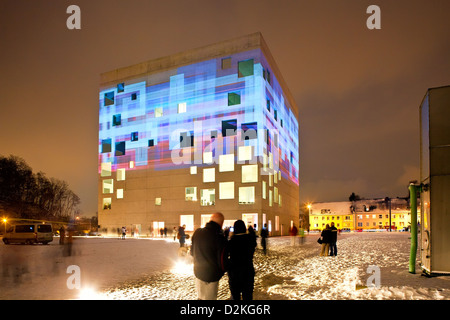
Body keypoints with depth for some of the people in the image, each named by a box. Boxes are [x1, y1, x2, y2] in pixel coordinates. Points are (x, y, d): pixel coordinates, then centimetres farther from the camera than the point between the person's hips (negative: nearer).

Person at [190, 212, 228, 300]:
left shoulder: (197, 232, -7)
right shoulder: (219, 238, -24)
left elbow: (192, 253, 7)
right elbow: (222, 262, -20)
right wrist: (223, 270, 1)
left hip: (197, 272, 6)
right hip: (212, 276, -5)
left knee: (201, 297, 23)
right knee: (209, 298, 11)